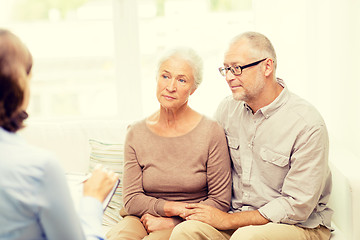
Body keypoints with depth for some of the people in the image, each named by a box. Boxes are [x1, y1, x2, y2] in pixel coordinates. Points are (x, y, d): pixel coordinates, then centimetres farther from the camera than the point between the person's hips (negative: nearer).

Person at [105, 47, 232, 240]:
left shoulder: (211, 132, -7)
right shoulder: (136, 134, 2)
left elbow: (220, 202, -4)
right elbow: (132, 199, 1)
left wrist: (171, 222, -9)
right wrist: (175, 208, -13)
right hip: (143, 218, 2)